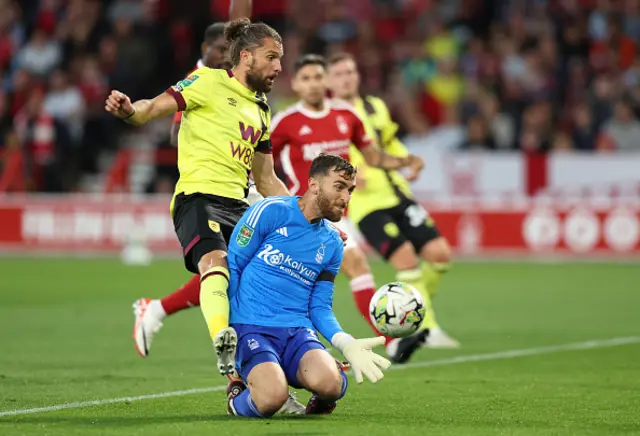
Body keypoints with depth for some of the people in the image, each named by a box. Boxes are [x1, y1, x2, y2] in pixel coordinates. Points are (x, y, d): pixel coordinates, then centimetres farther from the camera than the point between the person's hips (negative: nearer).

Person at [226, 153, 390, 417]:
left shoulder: (332, 244, 15)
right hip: (252, 327, -4)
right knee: (272, 397, -34)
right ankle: (238, 400, 3)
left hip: (299, 331, 4)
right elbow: (232, 266, 1)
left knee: (326, 383, -32)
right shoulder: (271, 211, -1)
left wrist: (346, 343, -1)